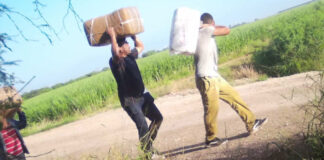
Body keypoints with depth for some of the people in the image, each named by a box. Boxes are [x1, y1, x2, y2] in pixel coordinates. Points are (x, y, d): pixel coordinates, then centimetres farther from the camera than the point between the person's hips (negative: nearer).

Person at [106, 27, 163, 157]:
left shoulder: (130, 56, 9)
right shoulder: (115, 61, -15)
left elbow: (141, 46, 25)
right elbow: (115, 53, -39)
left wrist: (133, 35, 15)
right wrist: (112, 36, -30)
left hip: (142, 96, 9)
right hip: (129, 100, -8)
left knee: (157, 118, 13)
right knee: (143, 127, -11)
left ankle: (148, 144, 29)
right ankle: (148, 152, 3)